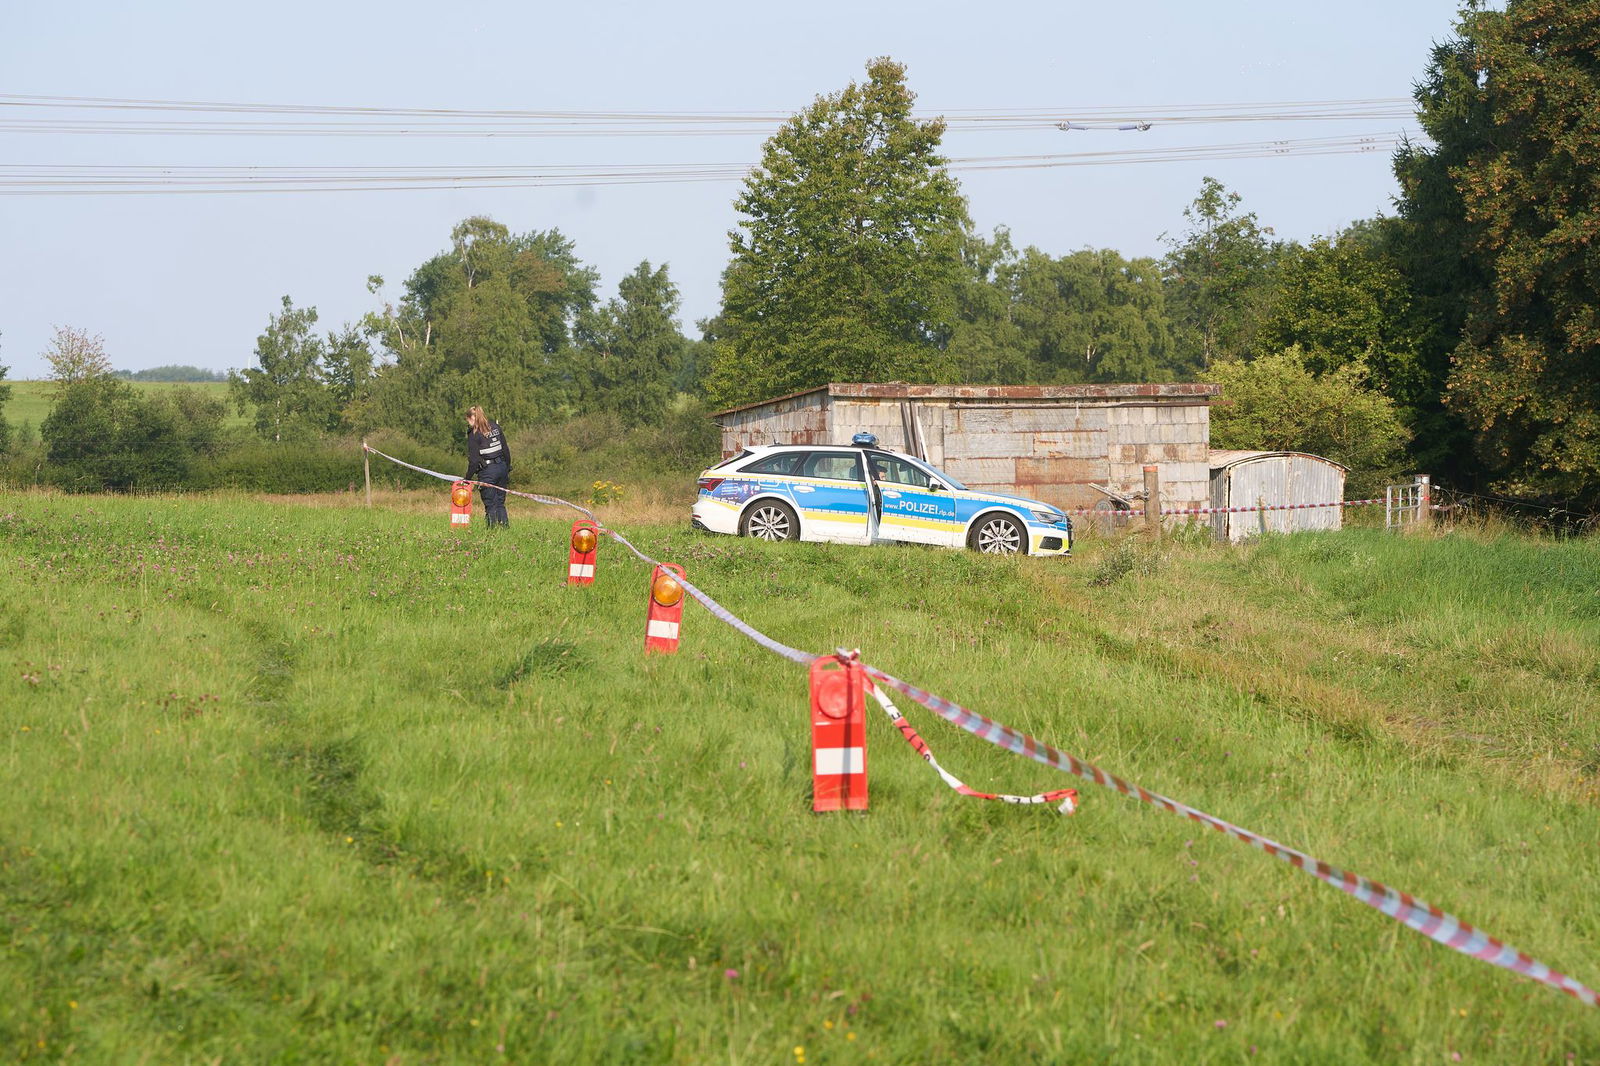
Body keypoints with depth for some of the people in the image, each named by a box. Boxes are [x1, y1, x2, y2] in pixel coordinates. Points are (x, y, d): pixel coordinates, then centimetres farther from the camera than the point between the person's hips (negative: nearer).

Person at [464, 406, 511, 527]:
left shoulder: (474, 434, -9)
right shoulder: (495, 427, 9)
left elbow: (474, 460, -11)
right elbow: (506, 450, 12)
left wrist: (468, 478, -4)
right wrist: (507, 469, 20)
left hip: (487, 471, -6)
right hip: (502, 467, 6)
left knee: (490, 505, 0)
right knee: (500, 503, 12)